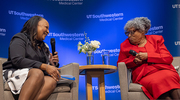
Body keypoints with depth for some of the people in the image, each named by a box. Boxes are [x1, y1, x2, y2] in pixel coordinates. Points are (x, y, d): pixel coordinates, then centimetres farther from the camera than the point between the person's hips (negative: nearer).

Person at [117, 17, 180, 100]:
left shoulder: (156, 39, 15)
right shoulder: (125, 45, 18)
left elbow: (169, 58, 6)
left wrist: (147, 56, -7)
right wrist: (133, 61, -1)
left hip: (162, 69, 1)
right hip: (143, 75, -1)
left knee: (169, 77, -35)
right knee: (155, 82, -36)